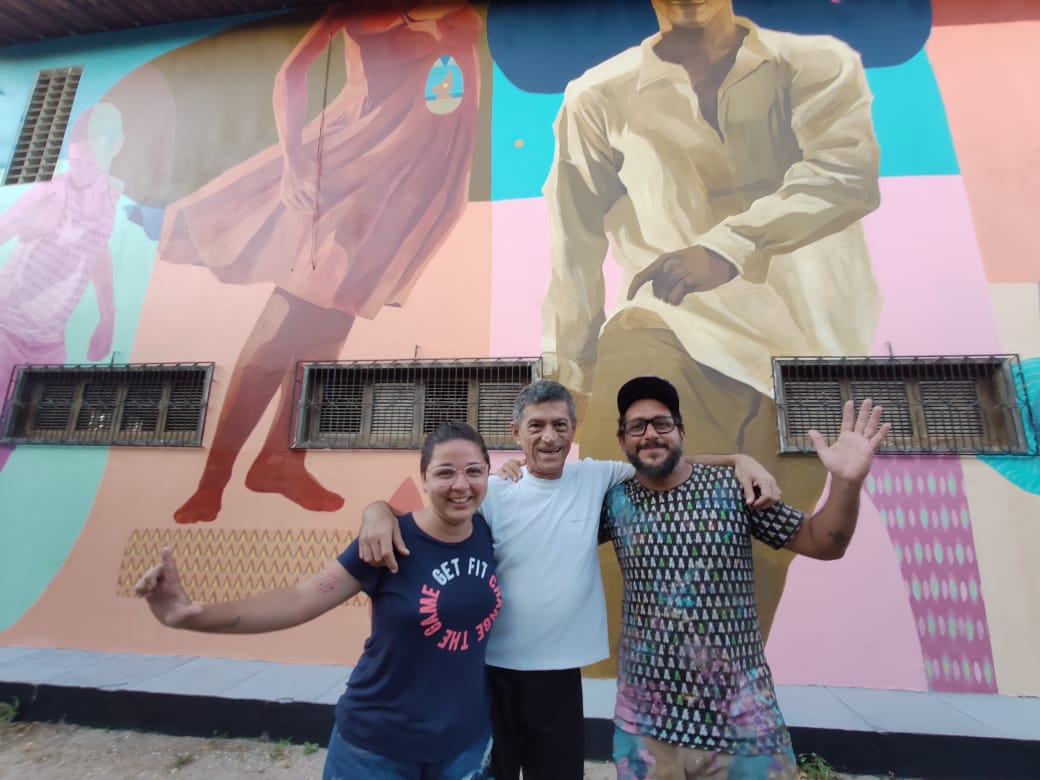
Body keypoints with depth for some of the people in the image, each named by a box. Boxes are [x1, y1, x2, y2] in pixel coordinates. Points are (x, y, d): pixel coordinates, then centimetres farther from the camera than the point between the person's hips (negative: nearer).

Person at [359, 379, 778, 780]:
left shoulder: (594, 478, -5)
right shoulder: (493, 493, -12)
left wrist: (740, 460, -9)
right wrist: (379, 511, -32)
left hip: (560, 673, 2)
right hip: (492, 672, -1)